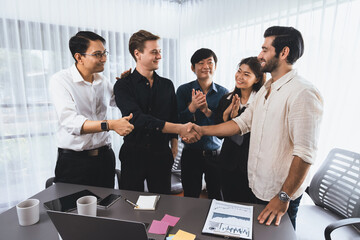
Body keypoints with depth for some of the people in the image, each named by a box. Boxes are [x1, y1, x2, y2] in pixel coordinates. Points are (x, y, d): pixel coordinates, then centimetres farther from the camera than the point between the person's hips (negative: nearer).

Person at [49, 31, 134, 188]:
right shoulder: (60, 80, -11)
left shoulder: (103, 81, 6)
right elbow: (70, 122, -25)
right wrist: (110, 125, -36)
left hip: (105, 157, 5)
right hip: (74, 162, -5)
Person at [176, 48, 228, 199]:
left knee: (216, 199, 14)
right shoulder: (183, 90, -2)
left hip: (216, 153, 1)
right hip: (191, 153, -1)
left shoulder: (223, 93, 1)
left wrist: (207, 111, -20)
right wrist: (192, 107, -23)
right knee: (190, 200, 11)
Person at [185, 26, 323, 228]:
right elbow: (243, 122, 7)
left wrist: (284, 197, -21)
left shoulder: (303, 93, -21)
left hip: (281, 192, -8)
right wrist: (202, 130, -1)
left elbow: (305, 153, -24)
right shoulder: (266, 89, 9)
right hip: (257, 187, 8)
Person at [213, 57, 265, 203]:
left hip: (251, 163, -4)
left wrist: (236, 116, -25)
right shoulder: (226, 100, 2)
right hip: (228, 162, 4)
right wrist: (226, 115, -15)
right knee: (228, 204, 20)